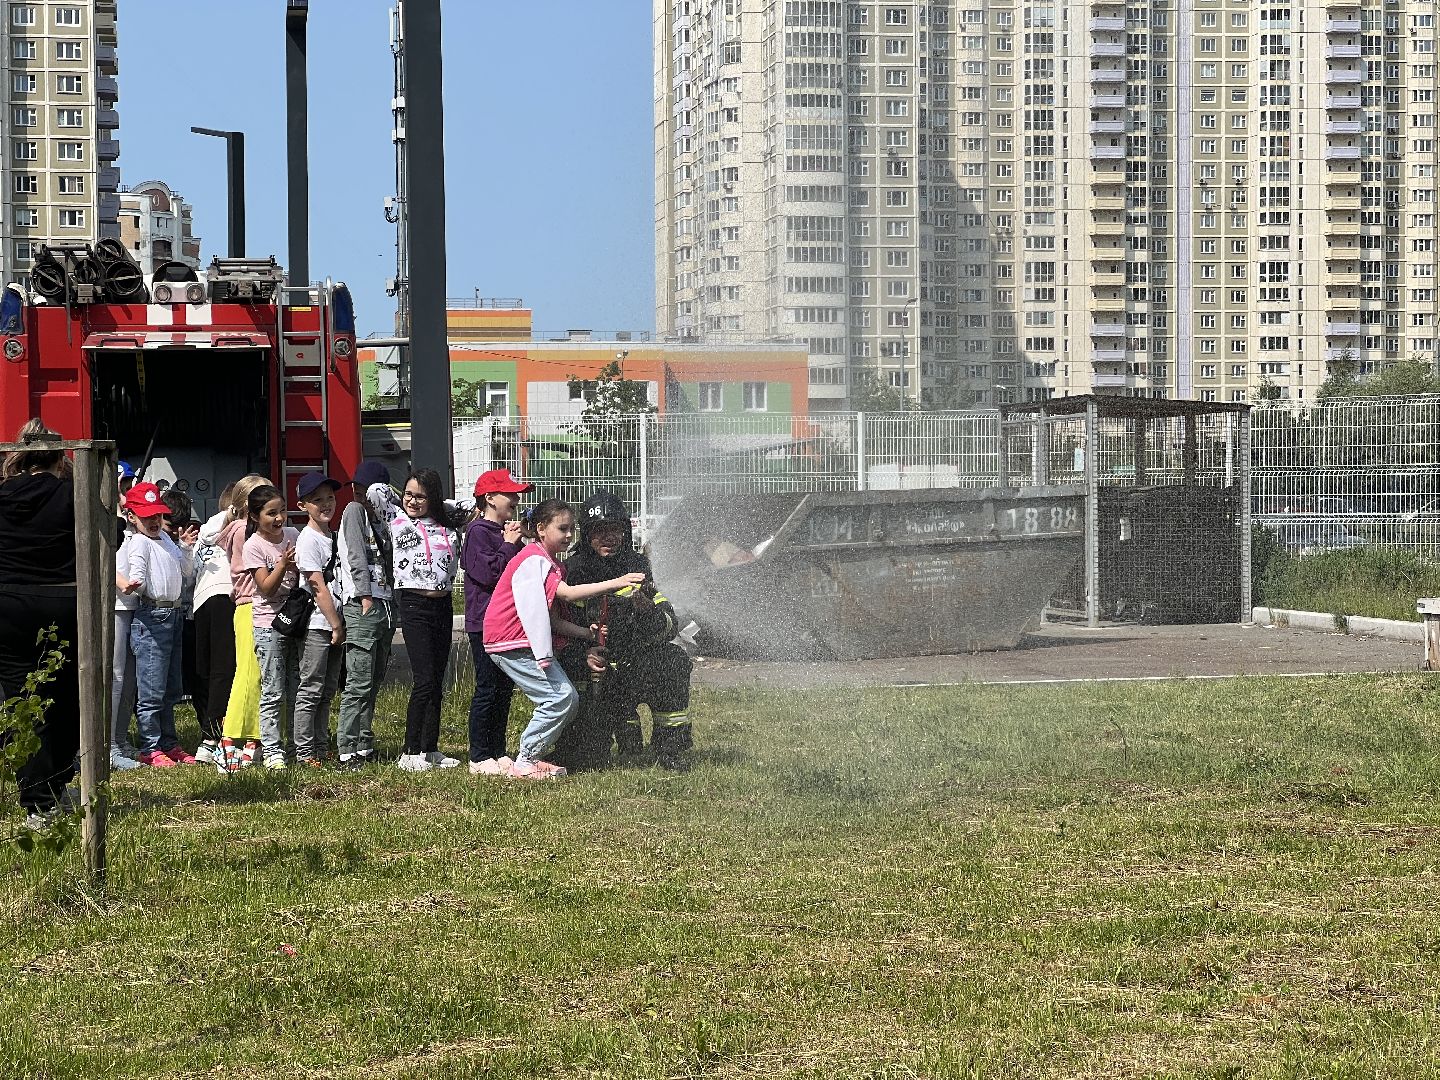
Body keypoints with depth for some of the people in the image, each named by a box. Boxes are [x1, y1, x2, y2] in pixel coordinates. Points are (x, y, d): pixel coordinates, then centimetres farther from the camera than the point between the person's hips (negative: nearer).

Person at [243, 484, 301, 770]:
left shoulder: (292, 534, 7)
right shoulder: (254, 546, -8)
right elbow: (266, 588, -13)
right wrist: (283, 563, -25)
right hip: (268, 623, -5)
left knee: (297, 690, 9)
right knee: (273, 693, -5)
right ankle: (272, 750, -3)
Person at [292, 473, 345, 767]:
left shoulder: (335, 538, 16)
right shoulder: (308, 540, -10)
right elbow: (318, 586, -14)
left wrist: (341, 624, 11)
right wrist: (336, 625, -13)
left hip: (335, 624, 8)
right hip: (316, 624, -8)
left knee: (327, 691, 11)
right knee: (311, 691, -7)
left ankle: (322, 749, 16)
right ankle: (304, 752, -5)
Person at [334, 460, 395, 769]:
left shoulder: (381, 517, 22)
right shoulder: (355, 510, 0)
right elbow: (356, 555, -9)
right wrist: (366, 597, -15)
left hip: (384, 604, 8)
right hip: (362, 605, -8)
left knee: (374, 682, 10)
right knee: (359, 683, -12)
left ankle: (364, 747, 14)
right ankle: (348, 752, -14)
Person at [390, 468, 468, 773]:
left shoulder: (447, 524, 9)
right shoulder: (399, 523, -2)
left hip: (442, 604, 5)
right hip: (414, 604, -5)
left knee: (437, 680, 8)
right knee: (425, 681, -11)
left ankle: (430, 750, 14)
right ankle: (411, 753, -5)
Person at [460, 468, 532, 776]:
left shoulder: (505, 532, 17)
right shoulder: (479, 531, -10)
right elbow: (488, 573, -20)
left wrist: (518, 544, 6)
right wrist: (509, 545, -13)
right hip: (485, 622, -9)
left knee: (505, 688, 11)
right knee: (487, 689, -6)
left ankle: (498, 753, 18)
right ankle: (479, 758, -2)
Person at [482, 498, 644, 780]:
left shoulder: (551, 564, 19)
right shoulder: (533, 560, -13)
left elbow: (551, 619, 12)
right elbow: (568, 594, -23)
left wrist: (585, 633, 0)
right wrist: (615, 584, -25)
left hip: (528, 642, 10)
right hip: (512, 644, -10)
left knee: (569, 698, 7)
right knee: (559, 698, -14)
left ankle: (530, 757, 13)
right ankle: (525, 764, -7)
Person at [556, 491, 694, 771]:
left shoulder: (636, 567, 0)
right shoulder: (571, 572, -7)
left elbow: (670, 626, -7)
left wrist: (646, 609, -28)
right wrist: (583, 656, -24)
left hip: (632, 669, 3)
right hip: (589, 673, -3)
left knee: (673, 659, -26)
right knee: (588, 758, -16)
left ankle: (673, 747, -12)